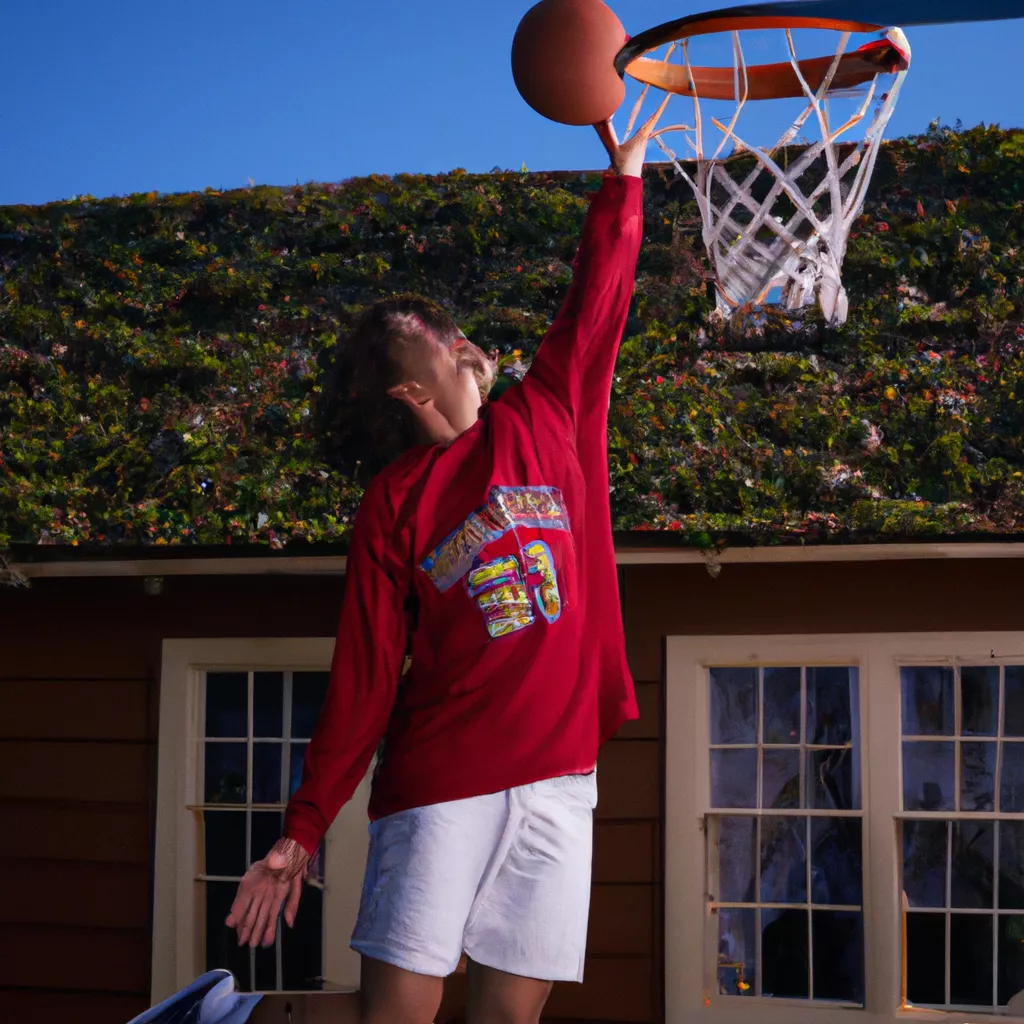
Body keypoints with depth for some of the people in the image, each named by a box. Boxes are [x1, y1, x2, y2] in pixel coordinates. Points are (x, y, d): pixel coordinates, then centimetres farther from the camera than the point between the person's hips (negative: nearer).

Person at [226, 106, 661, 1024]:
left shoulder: (544, 421, 10)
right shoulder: (394, 504, 1)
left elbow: (595, 310, 16)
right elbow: (364, 675, 0)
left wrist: (624, 177, 14)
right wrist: (303, 832, -3)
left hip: (557, 778, 3)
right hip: (436, 787, -3)